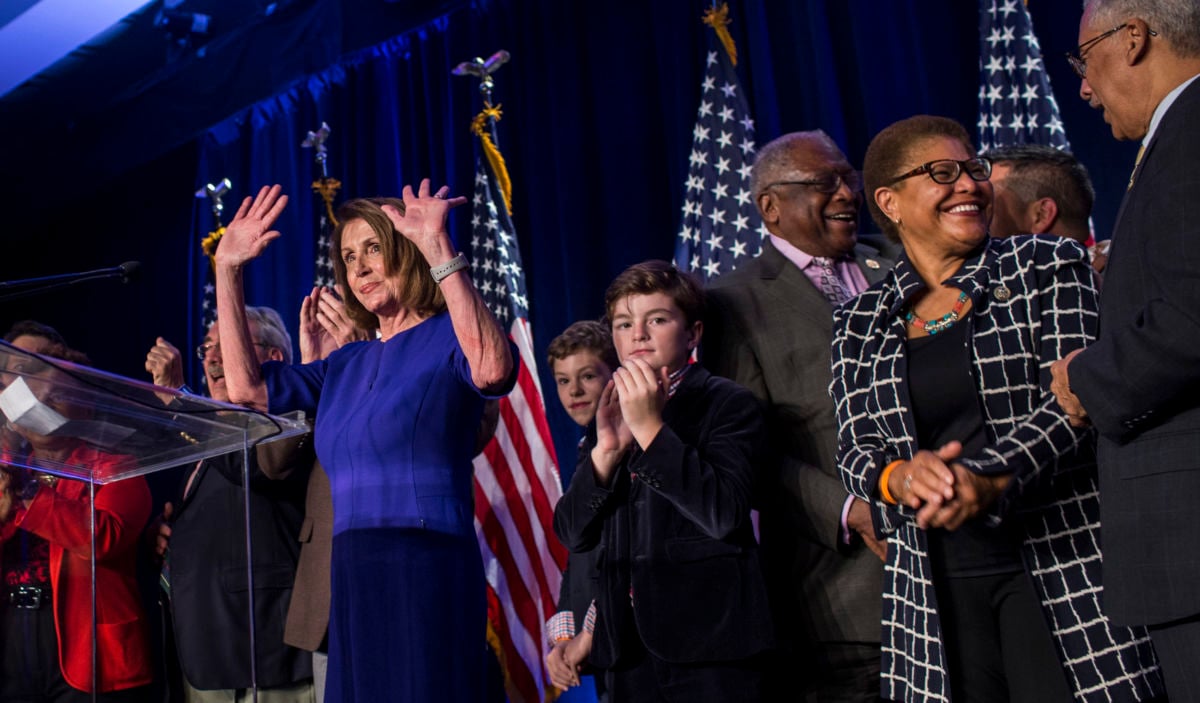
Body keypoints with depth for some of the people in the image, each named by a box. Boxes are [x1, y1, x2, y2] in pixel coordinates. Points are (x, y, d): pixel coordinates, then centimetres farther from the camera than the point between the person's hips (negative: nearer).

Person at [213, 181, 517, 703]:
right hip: (353, 581, 7)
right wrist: (227, 272, 13)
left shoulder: (449, 336, -3)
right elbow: (246, 389, 16)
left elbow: (492, 370, -26)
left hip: (426, 573, -7)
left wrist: (440, 250, -29)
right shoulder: (348, 363, 19)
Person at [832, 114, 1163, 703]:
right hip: (934, 583, 2)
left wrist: (989, 479, -23)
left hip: (1059, 563, -2)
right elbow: (855, 450, 6)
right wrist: (899, 477, -18)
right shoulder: (858, 325, 10)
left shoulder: (1048, 267, 4)